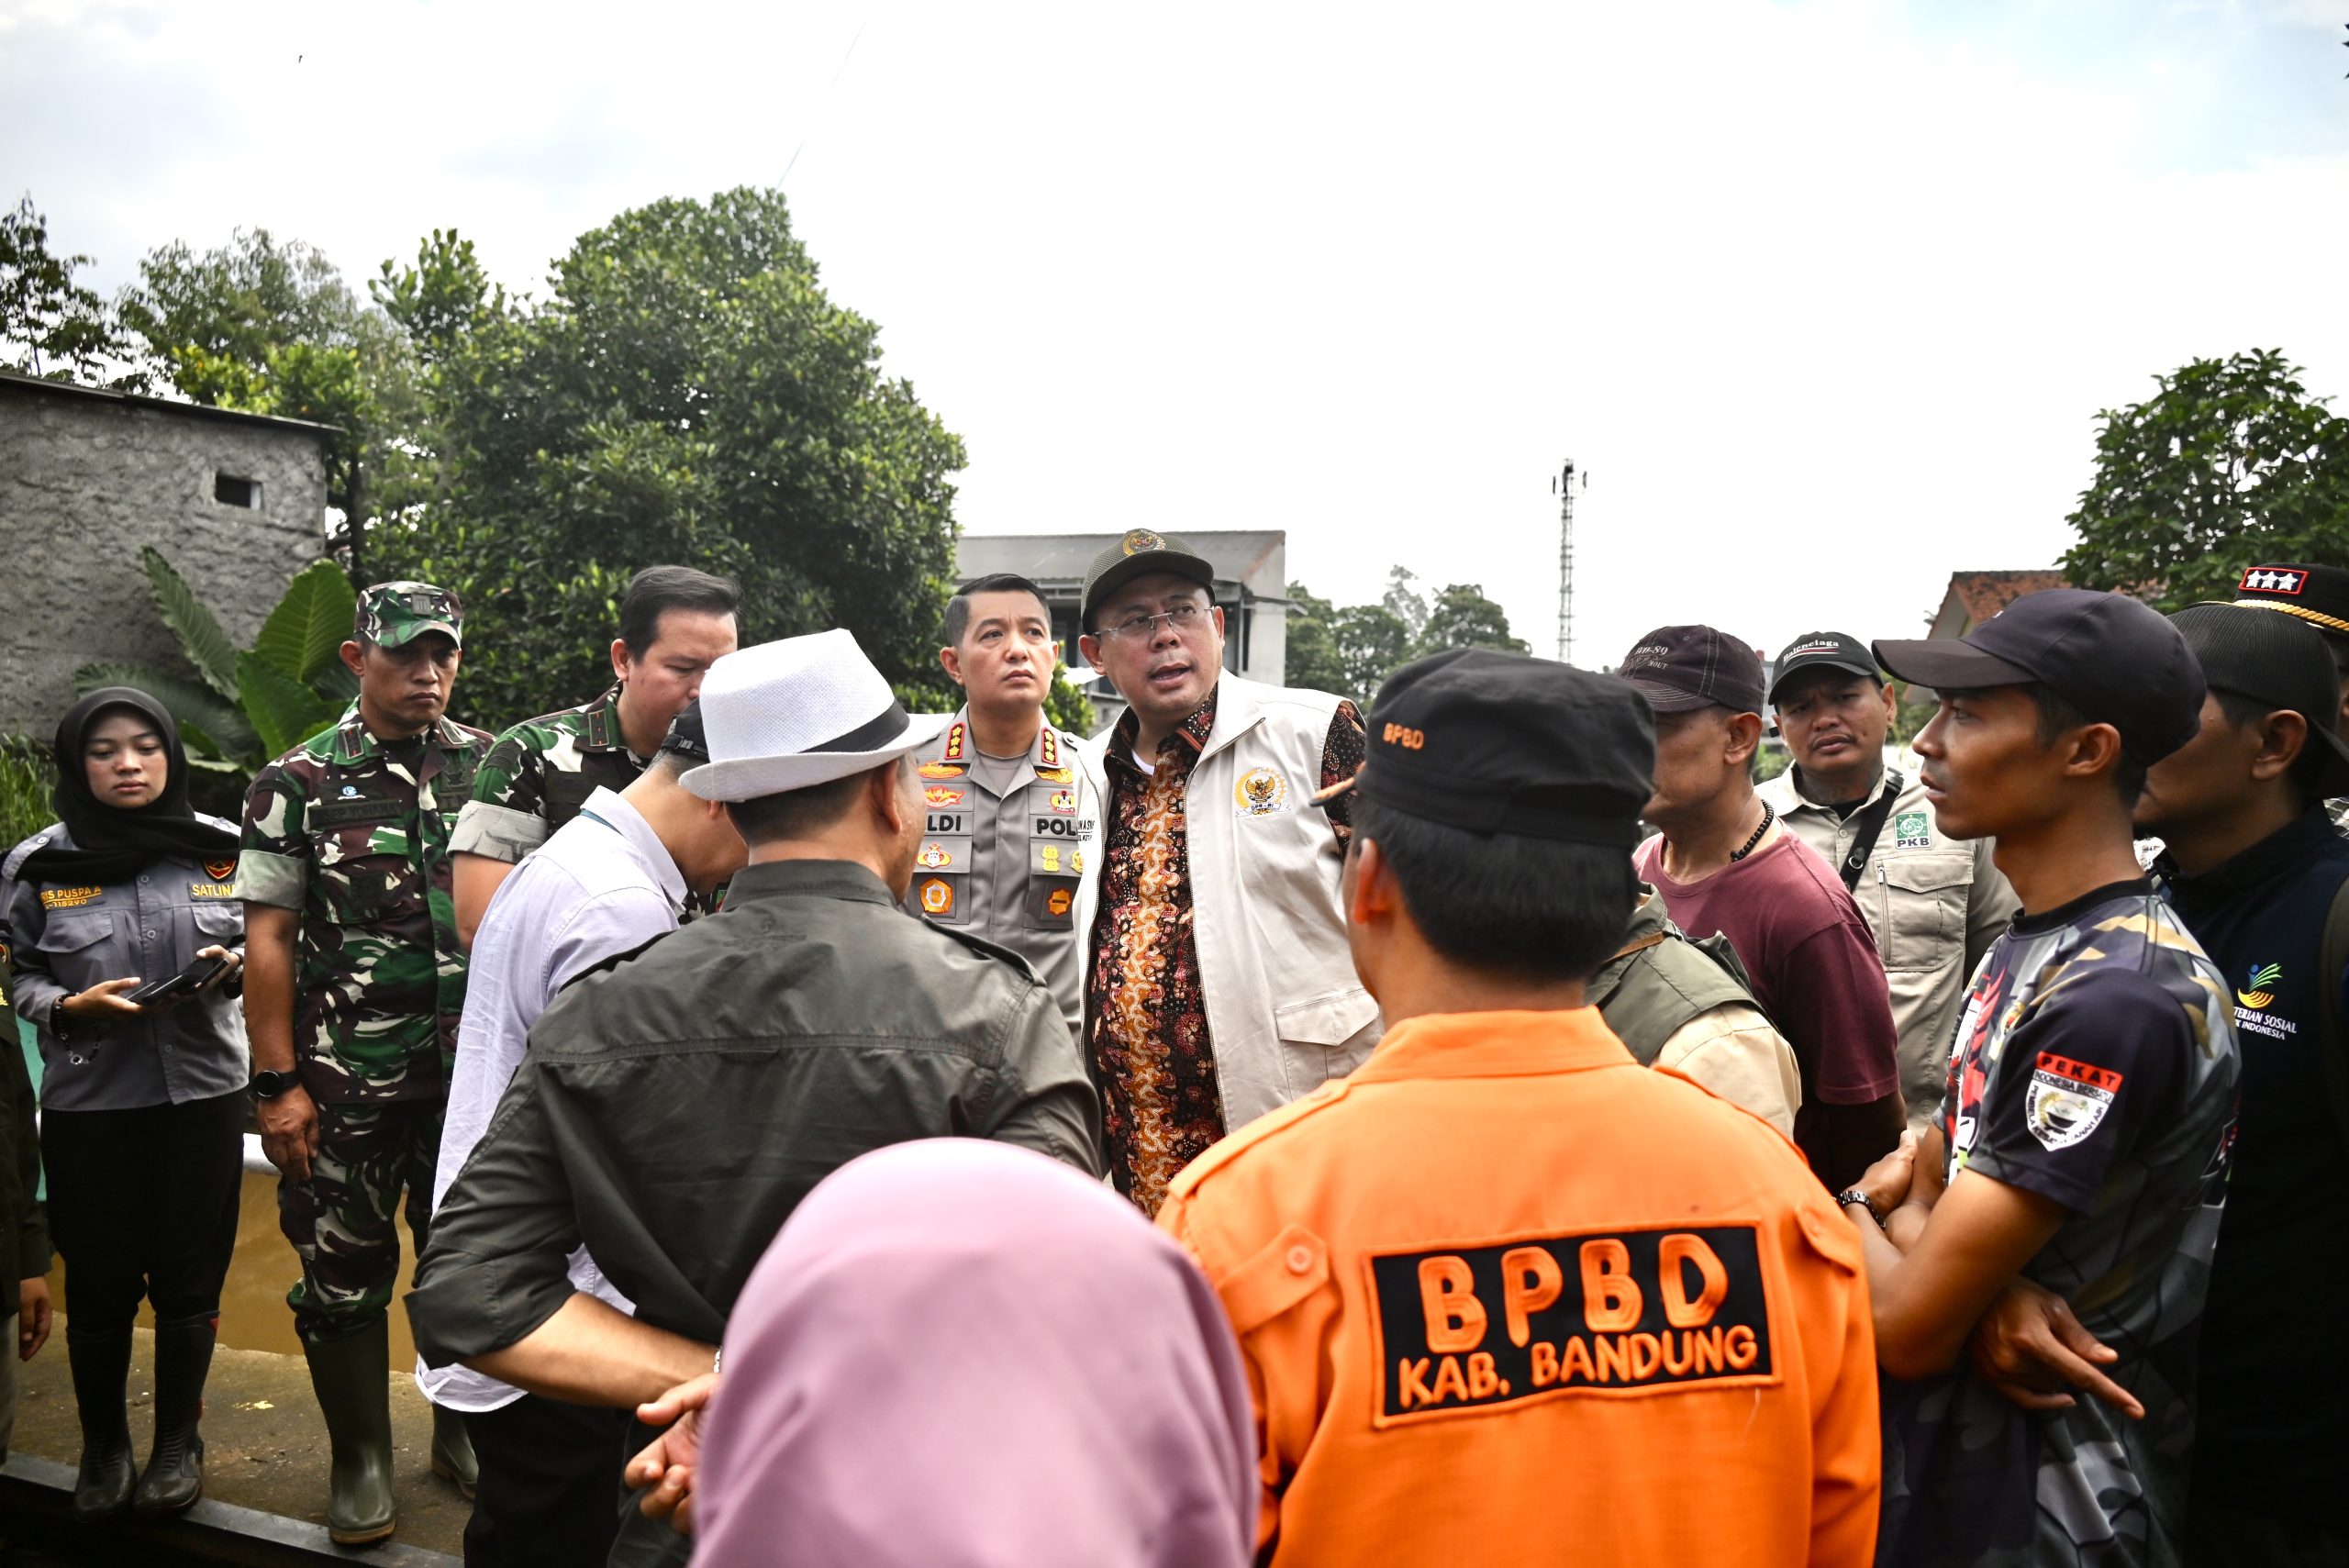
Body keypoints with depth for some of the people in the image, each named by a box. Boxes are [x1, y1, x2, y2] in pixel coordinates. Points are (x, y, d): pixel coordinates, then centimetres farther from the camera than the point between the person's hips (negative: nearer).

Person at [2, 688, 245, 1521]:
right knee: (100, 1284, 10)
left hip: (203, 1092, 0)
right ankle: (102, 1447, 32)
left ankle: (178, 1442, 29)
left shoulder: (222, 849, 0)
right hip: (87, 1102, 0)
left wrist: (234, 964, -12)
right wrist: (69, 1007, -14)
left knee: (189, 1278, 9)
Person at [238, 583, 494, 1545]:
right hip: (345, 1078, -2)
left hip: (474, 1069, 2)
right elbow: (268, 938, -3)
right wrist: (277, 1083, -8)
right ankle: (360, 1459, 24)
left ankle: (464, 1430, 30)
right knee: (343, 1267, 8)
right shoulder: (297, 785, -1)